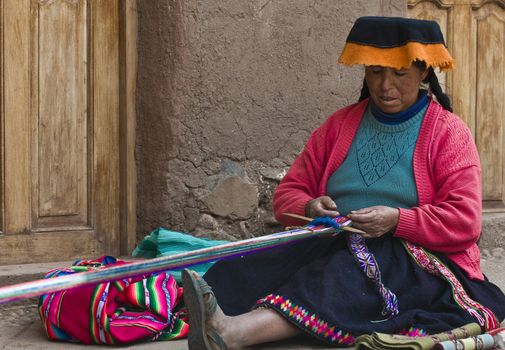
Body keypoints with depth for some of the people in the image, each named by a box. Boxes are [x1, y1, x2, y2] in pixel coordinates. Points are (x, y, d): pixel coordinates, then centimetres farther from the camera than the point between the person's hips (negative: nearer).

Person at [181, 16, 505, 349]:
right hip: (338, 249, 5)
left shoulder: (449, 132, 4)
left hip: (424, 262, -4)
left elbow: (464, 221, -6)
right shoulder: (341, 124, 16)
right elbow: (288, 193, 16)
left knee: (353, 271, -38)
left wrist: (397, 220, -21)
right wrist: (309, 208, -9)